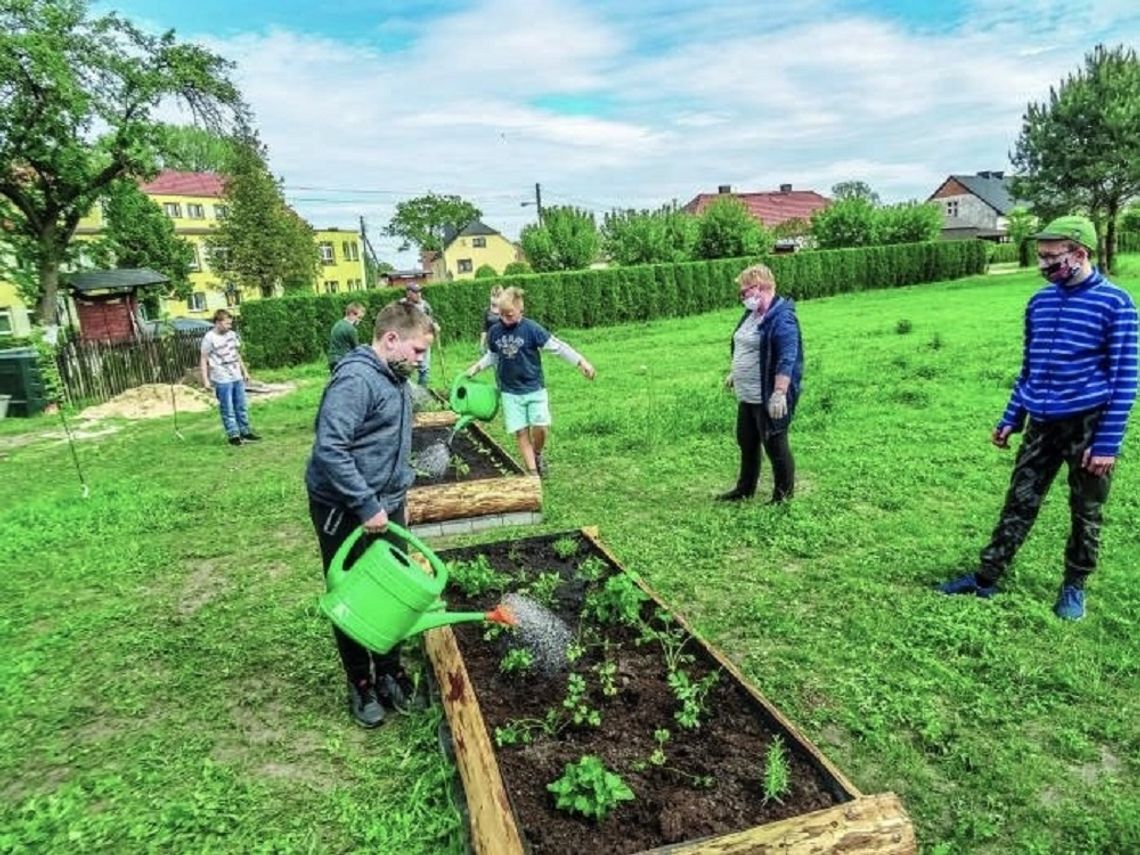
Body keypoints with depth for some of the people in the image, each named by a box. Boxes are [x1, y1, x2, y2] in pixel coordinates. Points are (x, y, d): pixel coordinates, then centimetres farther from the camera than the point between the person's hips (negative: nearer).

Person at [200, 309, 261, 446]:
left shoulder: (232, 334, 9)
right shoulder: (209, 338, -10)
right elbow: (204, 360, -7)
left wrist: (244, 371, 22)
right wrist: (205, 380, -11)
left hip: (237, 377, 6)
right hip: (222, 380, -6)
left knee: (241, 406, 12)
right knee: (227, 409, 0)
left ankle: (245, 432, 21)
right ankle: (233, 435, 6)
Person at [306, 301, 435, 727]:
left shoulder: (395, 378, 8)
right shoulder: (355, 379, -21)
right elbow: (329, 449, -28)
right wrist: (367, 506, -26)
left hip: (387, 506, 8)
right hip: (344, 511, -8)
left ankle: (390, 673, 32)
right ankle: (361, 685, 26)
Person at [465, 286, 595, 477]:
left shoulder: (531, 328, -12)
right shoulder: (494, 332, -1)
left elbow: (556, 346, -11)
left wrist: (581, 362, -14)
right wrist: (477, 367, 5)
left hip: (535, 388, -2)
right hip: (510, 392, 3)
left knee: (541, 426, -12)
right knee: (521, 432, 1)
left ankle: (537, 454, 20)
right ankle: (532, 471, 12)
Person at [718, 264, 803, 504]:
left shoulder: (781, 317, -19)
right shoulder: (752, 314, 10)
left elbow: (787, 360, -25)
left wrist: (779, 394, -28)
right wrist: (734, 373, 28)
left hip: (769, 397, -10)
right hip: (747, 395, 10)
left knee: (775, 444, 3)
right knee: (746, 442, 18)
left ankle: (784, 494, 19)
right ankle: (745, 489, 34)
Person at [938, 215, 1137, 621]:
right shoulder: (1039, 302, 5)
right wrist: (1010, 419, 12)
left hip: (1089, 424, -4)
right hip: (1042, 423, 4)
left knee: (1085, 512, 11)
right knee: (1019, 502, 8)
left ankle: (1074, 585, 27)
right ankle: (986, 577, 14)